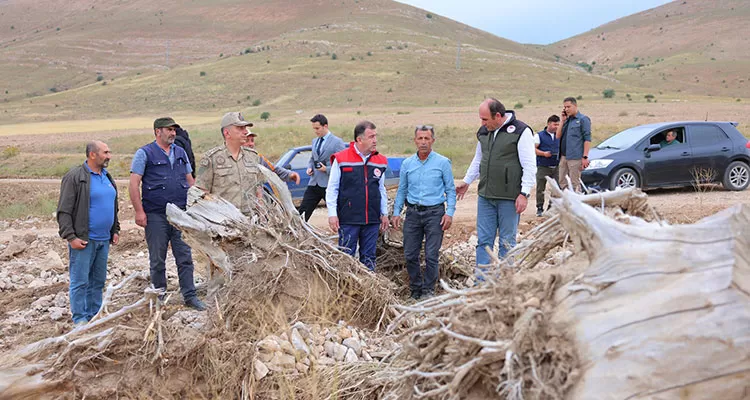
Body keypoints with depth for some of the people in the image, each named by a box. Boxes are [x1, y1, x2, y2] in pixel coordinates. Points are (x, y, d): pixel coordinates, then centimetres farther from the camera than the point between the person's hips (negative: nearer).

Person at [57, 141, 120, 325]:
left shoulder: (107, 177, 14)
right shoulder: (75, 177, -10)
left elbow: (113, 207, 25)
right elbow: (64, 211, -12)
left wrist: (115, 230, 18)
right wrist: (71, 237, -16)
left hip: (103, 240, 7)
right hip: (83, 240, -7)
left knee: (98, 280, 13)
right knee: (80, 281, -2)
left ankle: (95, 315, 23)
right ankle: (80, 319, 6)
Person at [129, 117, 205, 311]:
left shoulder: (181, 153, 15)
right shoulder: (145, 153, -1)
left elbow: (190, 181, 19)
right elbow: (134, 184, -6)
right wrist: (139, 211, -13)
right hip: (155, 215, -4)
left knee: (185, 257, 3)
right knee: (157, 259, 6)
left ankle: (189, 295, 10)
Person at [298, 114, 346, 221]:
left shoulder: (337, 142, -7)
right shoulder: (314, 141, 16)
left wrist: (327, 169, -16)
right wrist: (309, 168, 6)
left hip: (329, 185, -6)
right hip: (314, 183, 6)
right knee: (302, 212, 2)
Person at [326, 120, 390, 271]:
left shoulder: (380, 161, 8)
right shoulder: (341, 159, -5)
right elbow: (332, 189, -1)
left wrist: (384, 213, 16)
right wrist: (332, 214, -6)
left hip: (372, 220, 4)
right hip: (348, 219, -4)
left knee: (368, 258, 10)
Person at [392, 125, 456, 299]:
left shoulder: (442, 162, 1)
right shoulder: (407, 164, 9)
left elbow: (450, 190, 3)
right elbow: (402, 190, 15)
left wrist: (449, 213, -7)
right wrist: (396, 212, 7)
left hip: (434, 213, -3)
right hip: (413, 212, 3)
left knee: (431, 256, -3)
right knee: (410, 255, 4)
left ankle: (428, 291, 11)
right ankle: (416, 290, 20)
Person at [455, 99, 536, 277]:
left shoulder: (521, 132, -9)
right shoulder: (483, 132, 11)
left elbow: (530, 166, -10)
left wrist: (524, 193, -15)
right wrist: (466, 182, 27)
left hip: (509, 198, -6)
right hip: (485, 196, 6)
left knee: (507, 242, 3)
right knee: (483, 241, 5)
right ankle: (481, 282, 10)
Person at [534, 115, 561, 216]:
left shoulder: (559, 136, 16)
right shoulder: (539, 135, 3)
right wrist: (543, 153, -19)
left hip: (556, 167, 4)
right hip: (543, 166, -4)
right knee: (540, 188, -3)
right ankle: (540, 209, 6)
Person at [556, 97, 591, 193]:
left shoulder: (583, 119, -3)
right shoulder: (567, 120, 17)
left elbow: (587, 139, -9)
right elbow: (558, 136, 12)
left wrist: (585, 157, -16)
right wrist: (562, 121, 5)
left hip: (575, 157, -7)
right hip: (563, 157, 7)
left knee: (575, 184, -3)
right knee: (562, 183, 7)